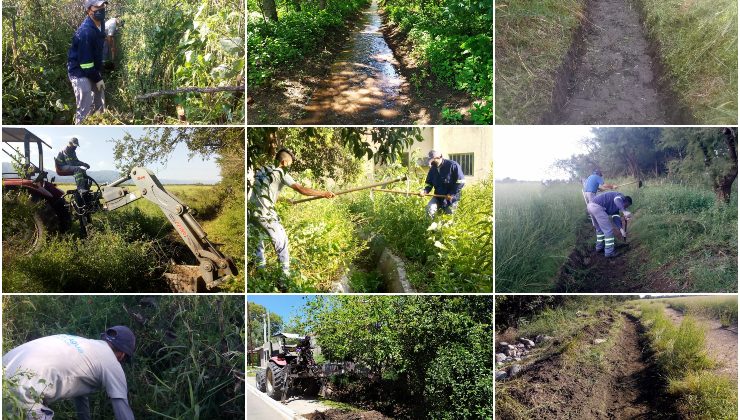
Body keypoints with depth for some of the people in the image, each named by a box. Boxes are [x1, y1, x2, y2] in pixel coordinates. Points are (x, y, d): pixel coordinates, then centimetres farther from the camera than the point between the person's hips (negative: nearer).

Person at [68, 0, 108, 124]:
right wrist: (97, 79, -16)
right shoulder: (85, 32, -26)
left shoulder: (100, 24, 2)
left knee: (100, 107, 15)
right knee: (85, 109, -8)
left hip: (93, 72, 9)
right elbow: (85, 61, -24)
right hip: (81, 74, -9)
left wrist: (99, 75, 11)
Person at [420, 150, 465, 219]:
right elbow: (429, 183, 10)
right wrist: (425, 191, -12)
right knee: (429, 209, -19)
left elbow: (461, 182, -15)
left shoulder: (452, 165, -15)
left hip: (451, 198, -4)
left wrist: (452, 194, -19)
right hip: (438, 197, 4)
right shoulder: (432, 169, 2)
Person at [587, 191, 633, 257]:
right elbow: (617, 200, -23)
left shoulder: (616, 205, 31)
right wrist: (624, 211, -35)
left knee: (600, 229, 29)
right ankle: (609, 252, 7)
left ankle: (599, 247, 42)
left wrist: (622, 229, 17)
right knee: (608, 230, 0)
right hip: (597, 207, -10)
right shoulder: (621, 197, 3)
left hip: (590, 206, 10)